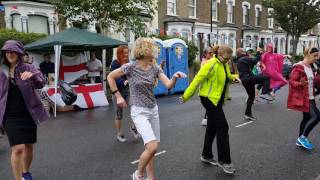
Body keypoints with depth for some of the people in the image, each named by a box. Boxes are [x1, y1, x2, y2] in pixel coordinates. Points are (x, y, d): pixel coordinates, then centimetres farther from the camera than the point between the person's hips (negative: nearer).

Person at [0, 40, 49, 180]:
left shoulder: (28, 68, -3)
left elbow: (41, 84, -19)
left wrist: (32, 75, -38)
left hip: (29, 113, 1)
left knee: (29, 146, 13)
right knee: (18, 148, -12)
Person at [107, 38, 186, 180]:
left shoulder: (155, 68, 2)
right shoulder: (130, 67, -12)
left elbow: (169, 85, -6)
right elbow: (110, 77, -2)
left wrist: (175, 77, -27)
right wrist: (118, 96, -4)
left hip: (153, 110, 6)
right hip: (139, 111, -6)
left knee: (150, 147, 12)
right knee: (152, 147, -17)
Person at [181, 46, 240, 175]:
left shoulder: (224, 65, 9)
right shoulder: (212, 64, -18)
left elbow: (227, 77, 23)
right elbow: (198, 79, -21)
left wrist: (234, 77, 1)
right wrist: (186, 96, -21)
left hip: (216, 99, 9)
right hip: (209, 99, -9)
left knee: (212, 127, 15)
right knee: (223, 128, -8)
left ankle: (206, 155, 30)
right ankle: (224, 161, 4)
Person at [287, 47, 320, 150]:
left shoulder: (309, 67, 12)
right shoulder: (298, 67, -16)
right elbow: (291, 81, -18)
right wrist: (300, 84, -36)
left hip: (309, 98, 10)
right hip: (302, 98, -10)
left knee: (307, 118, 14)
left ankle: (300, 141, 26)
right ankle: (303, 137, 1)